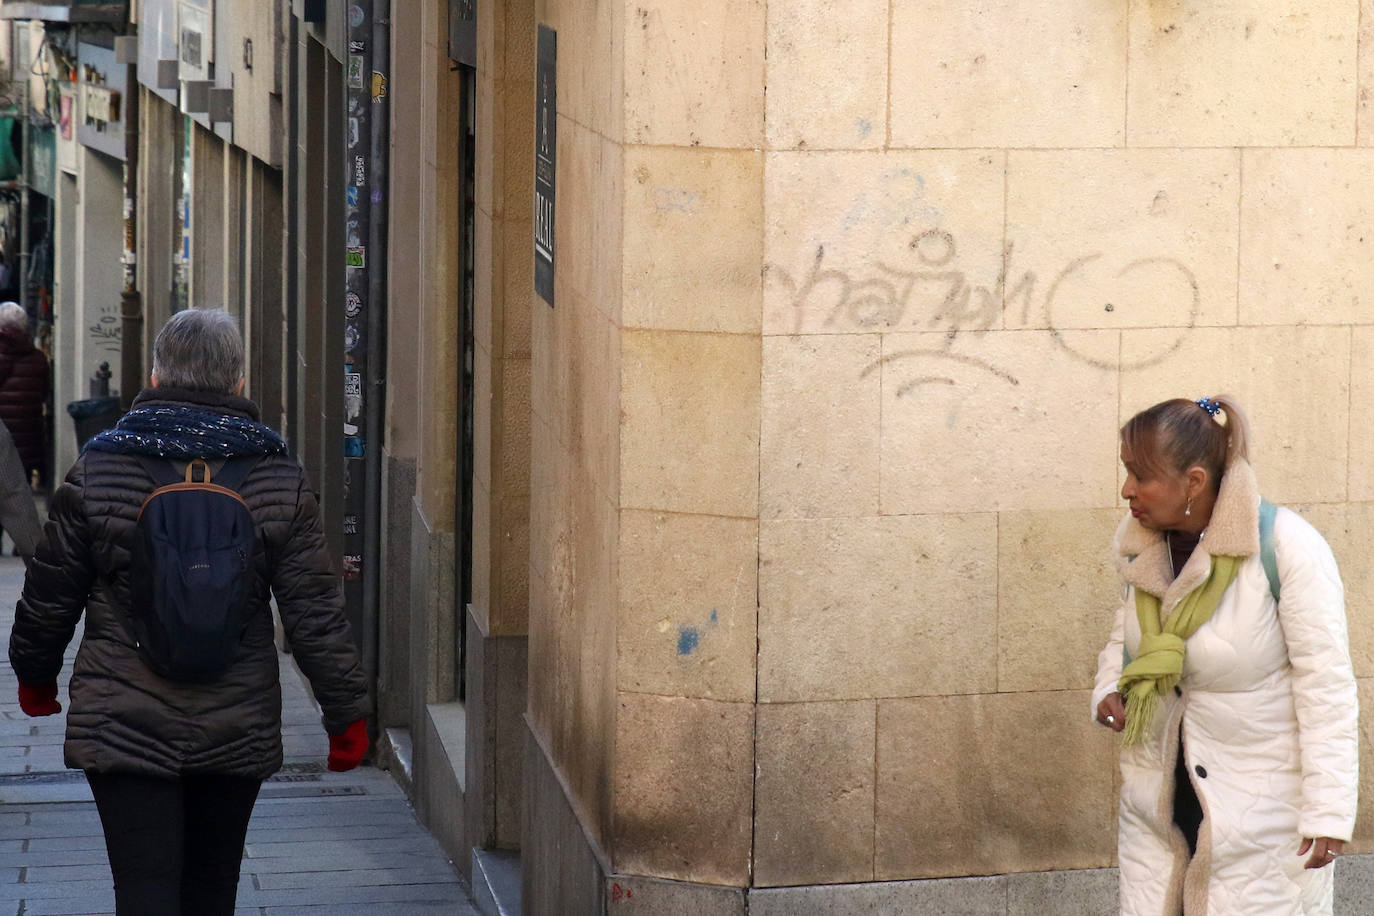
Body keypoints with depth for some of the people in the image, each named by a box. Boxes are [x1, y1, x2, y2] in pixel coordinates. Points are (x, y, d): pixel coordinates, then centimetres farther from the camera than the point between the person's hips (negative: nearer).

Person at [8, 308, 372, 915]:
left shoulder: (97, 472, -3)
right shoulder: (279, 484, -1)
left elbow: (49, 597, 5)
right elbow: (316, 614, -2)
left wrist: (35, 675, 23)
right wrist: (346, 715, 6)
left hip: (123, 728, -2)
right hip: (237, 730, 2)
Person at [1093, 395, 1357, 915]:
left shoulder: (1287, 549, -20)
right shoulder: (1139, 543, -1)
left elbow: (1326, 685, -17)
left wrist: (1329, 811, -19)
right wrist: (1108, 689, -3)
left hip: (1261, 808, -6)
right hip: (1157, 792, 6)